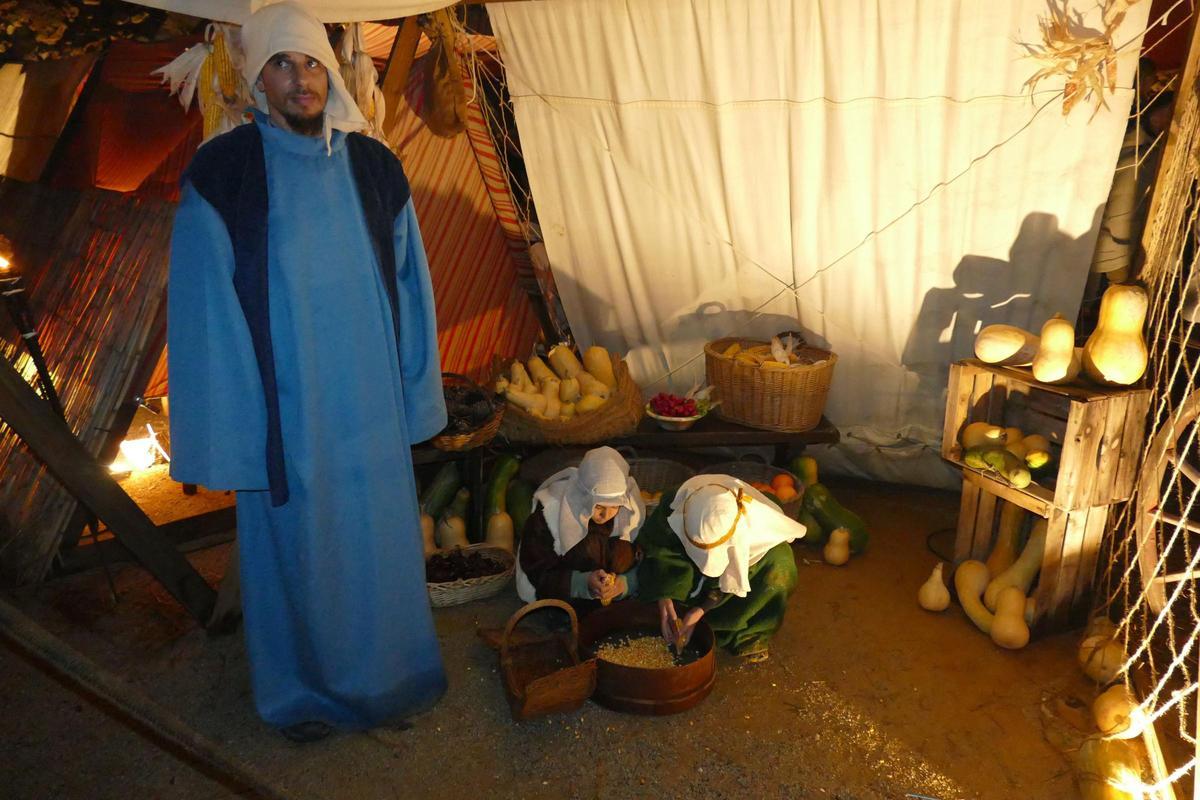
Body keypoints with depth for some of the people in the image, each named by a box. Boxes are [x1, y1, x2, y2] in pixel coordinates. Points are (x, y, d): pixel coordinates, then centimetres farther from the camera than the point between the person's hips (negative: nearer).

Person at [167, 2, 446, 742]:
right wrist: (224, 428, -9)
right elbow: (207, 306, -7)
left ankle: (389, 670, 39)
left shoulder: (375, 168, 1)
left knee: (380, 536, 15)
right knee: (296, 543, 13)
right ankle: (305, 689, 37)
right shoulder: (222, 173, -7)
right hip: (285, 407, -2)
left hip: (371, 402, 3)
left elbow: (408, 284, 5)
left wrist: (417, 394, 5)